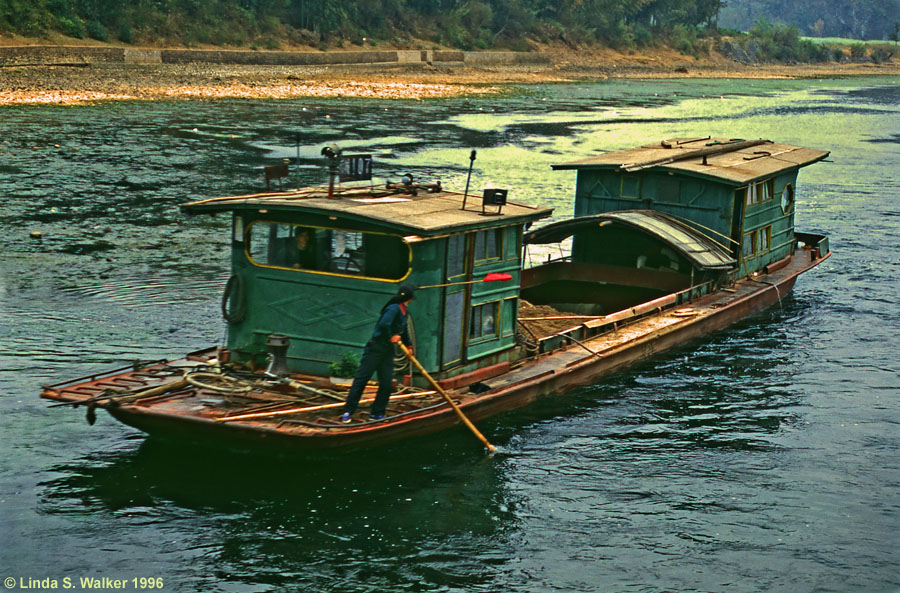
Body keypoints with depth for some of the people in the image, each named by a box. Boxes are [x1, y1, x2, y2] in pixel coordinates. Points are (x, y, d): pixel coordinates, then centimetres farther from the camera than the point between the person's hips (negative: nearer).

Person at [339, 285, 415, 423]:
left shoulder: (403, 311, 13)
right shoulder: (394, 308, -17)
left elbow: (404, 330, 31)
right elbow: (384, 324, -33)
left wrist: (408, 345, 37)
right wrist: (390, 337, -17)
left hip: (388, 351, 9)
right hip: (376, 349, -9)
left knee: (387, 384, 4)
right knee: (361, 379, -3)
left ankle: (377, 413, 15)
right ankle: (347, 412, 0)